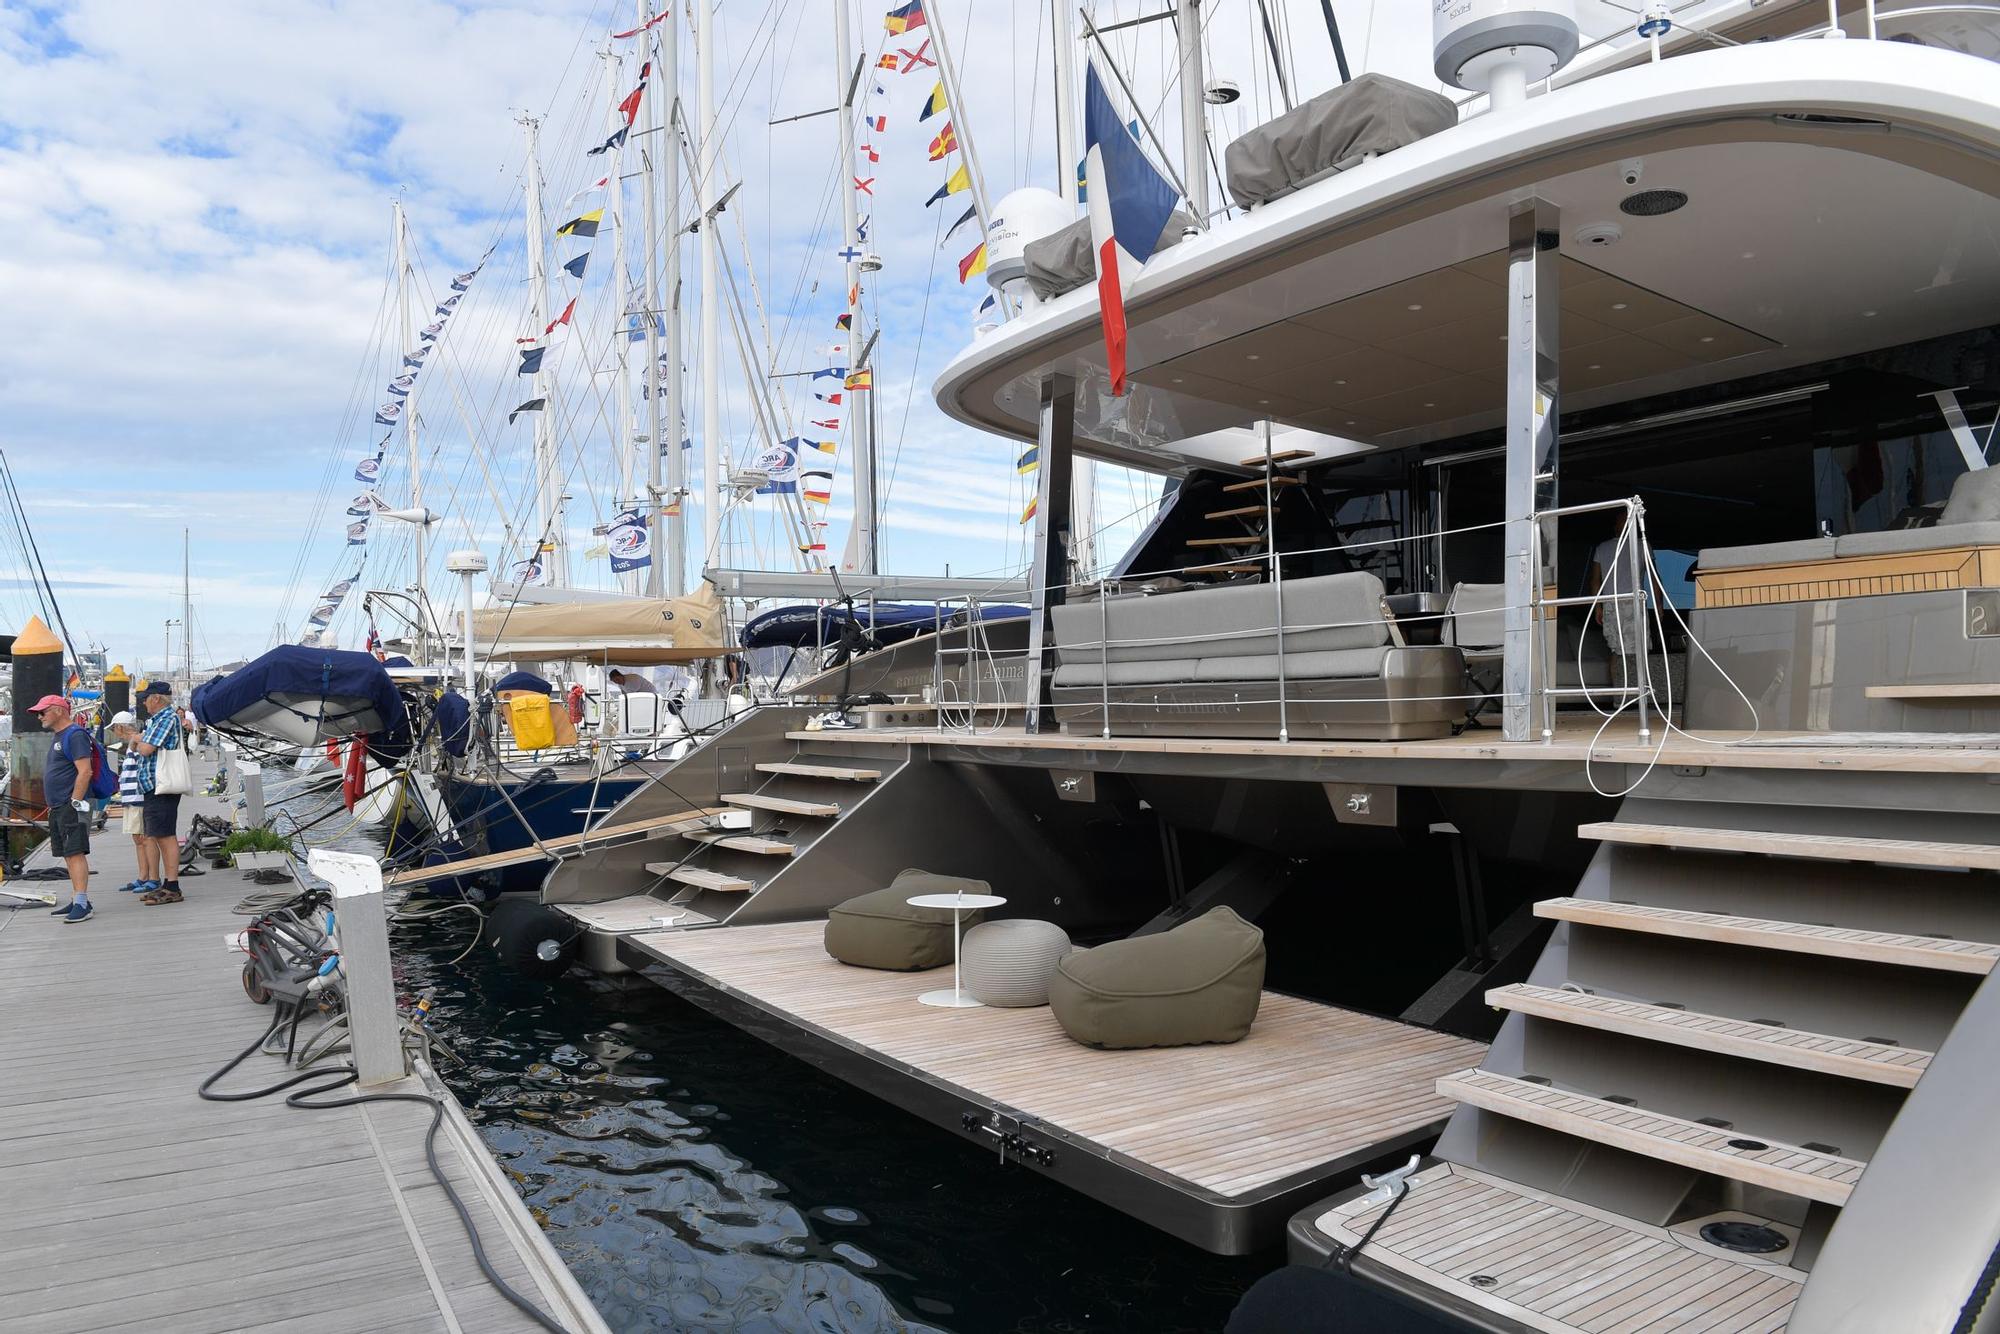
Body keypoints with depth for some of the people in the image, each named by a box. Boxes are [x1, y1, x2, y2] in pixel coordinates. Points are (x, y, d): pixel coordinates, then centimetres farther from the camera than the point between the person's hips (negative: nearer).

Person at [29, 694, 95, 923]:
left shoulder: (75, 735, -12)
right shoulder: (56, 736, 20)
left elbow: (85, 772, -19)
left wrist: (74, 803, -21)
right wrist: (53, 806, 19)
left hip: (72, 807, -10)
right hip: (57, 808, 10)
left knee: (76, 854, -13)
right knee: (70, 855, 11)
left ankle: (81, 904, -17)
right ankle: (78, 901, 16)